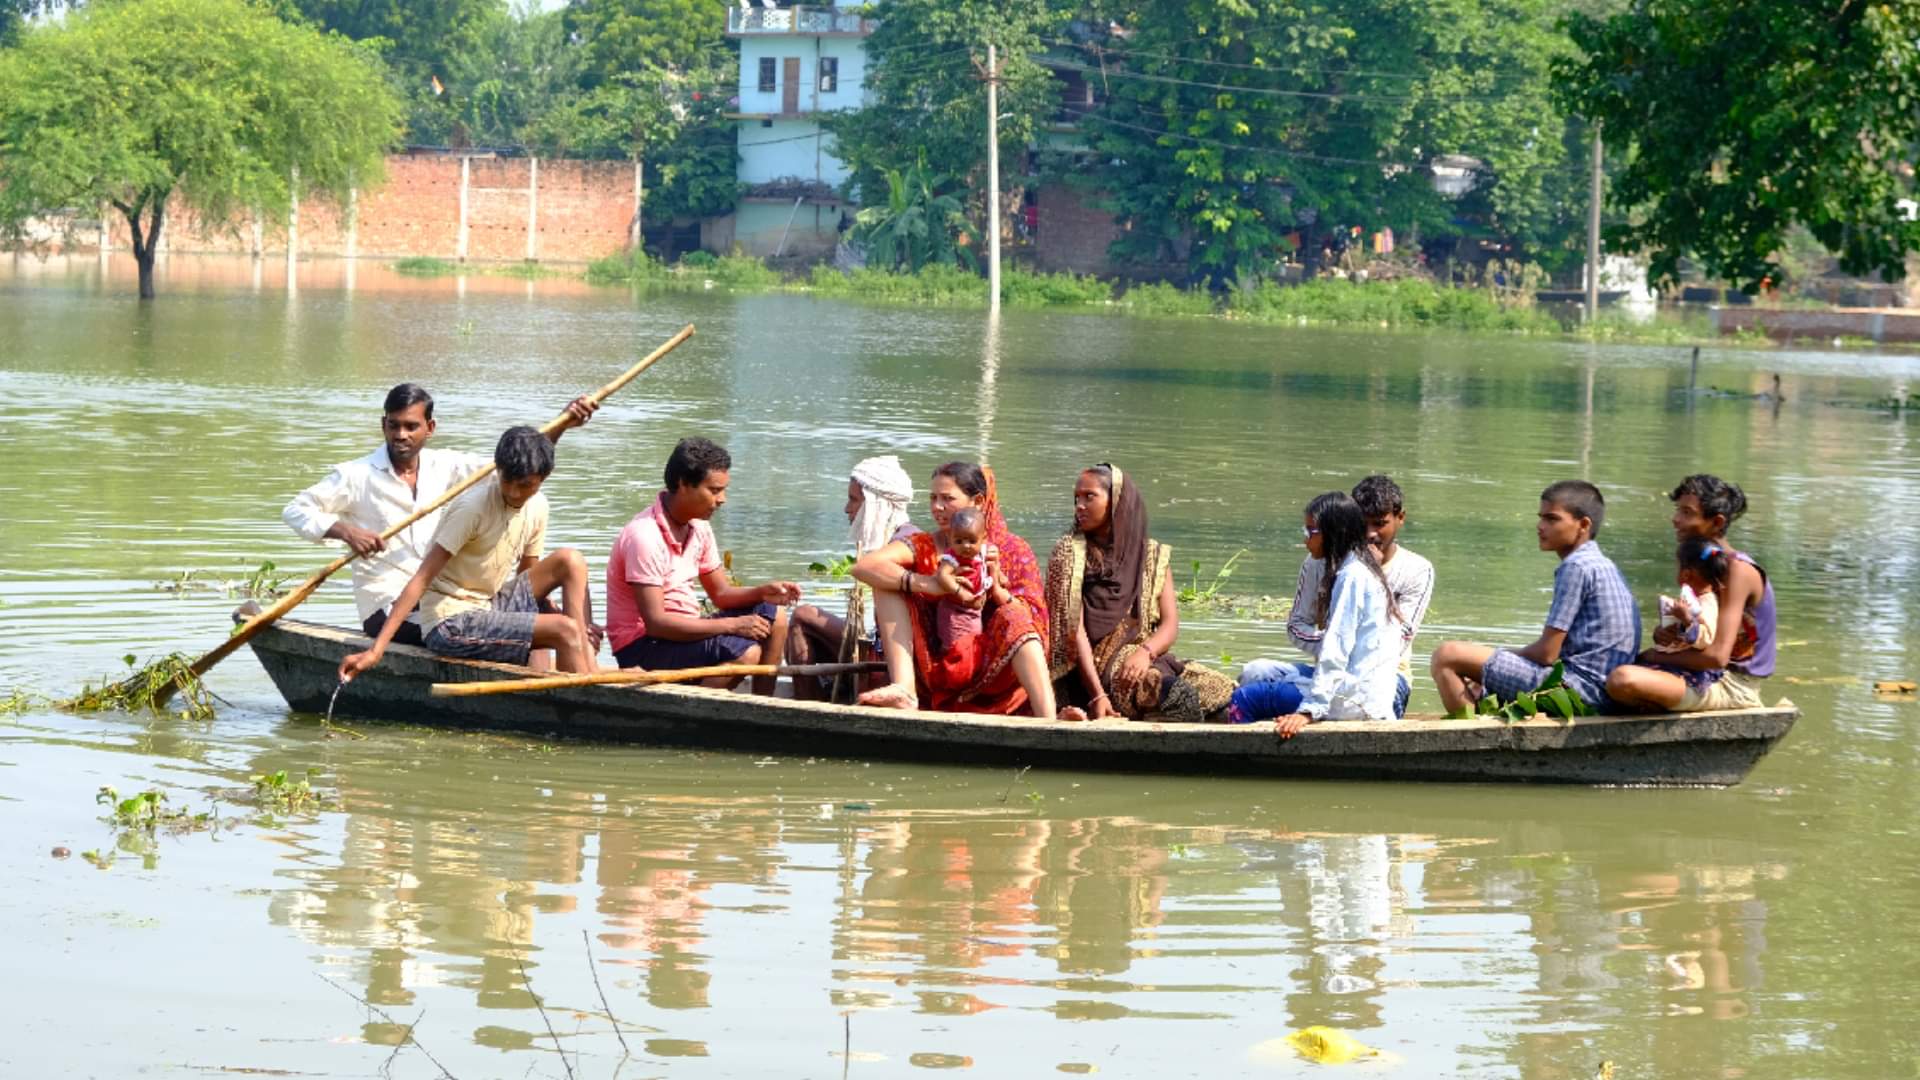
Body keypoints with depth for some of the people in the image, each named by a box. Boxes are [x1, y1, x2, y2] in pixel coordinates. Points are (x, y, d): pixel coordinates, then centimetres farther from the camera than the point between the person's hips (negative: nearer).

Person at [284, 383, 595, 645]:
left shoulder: (444, 467, 10)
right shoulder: (358, 476, -2)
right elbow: (295, 510, -3)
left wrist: (562, 424, -9)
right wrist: (345, 531, -20)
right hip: (386, 612, -6)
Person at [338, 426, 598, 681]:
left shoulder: (537, 506, 4)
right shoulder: (474, 506, -19)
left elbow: (527, 579, 13)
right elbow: (422, 578, -21)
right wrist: (376, 650, -27)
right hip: (450, 625, -8)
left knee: (571, 562, -3)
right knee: (564, 631, -21)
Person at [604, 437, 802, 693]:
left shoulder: (698, 528, 6)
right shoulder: (645, 536, -23)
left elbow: (721, 593, 15)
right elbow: (655, 622, -27)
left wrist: (762, 592, -8)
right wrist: (732, 625, -24)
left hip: (681, 631, 10)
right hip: (641, 647, -10)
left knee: (773, 617, 3)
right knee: (744, 651, -27)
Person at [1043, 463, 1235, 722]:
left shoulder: (1154, 556, 15)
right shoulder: (1069, 552, 4)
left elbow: (1170, 624, 5)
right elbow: (1074, 631, -6)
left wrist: (1145, 652, -19)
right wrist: (1097, 695, -20)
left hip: (1140, 660, 4)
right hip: (1092, 666, -4)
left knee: (1223, 691, -20)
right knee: (1179, 695, -31)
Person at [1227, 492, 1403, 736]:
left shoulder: (1352, 576, -12)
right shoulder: (1366, 570, 18)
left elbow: (1335, 653, -19)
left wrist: (1310, 710, -22)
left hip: (1355, 701, -10)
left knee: (1244, 699, -9)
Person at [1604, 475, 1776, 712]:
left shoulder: (1738, 570, -17)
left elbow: (1717, 655, -24)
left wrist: (1661, 656, -11)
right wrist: (1663, 635, -6)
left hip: (1731, 686, -10)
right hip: (1708, 674, 10)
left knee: (1623, 680, -32)